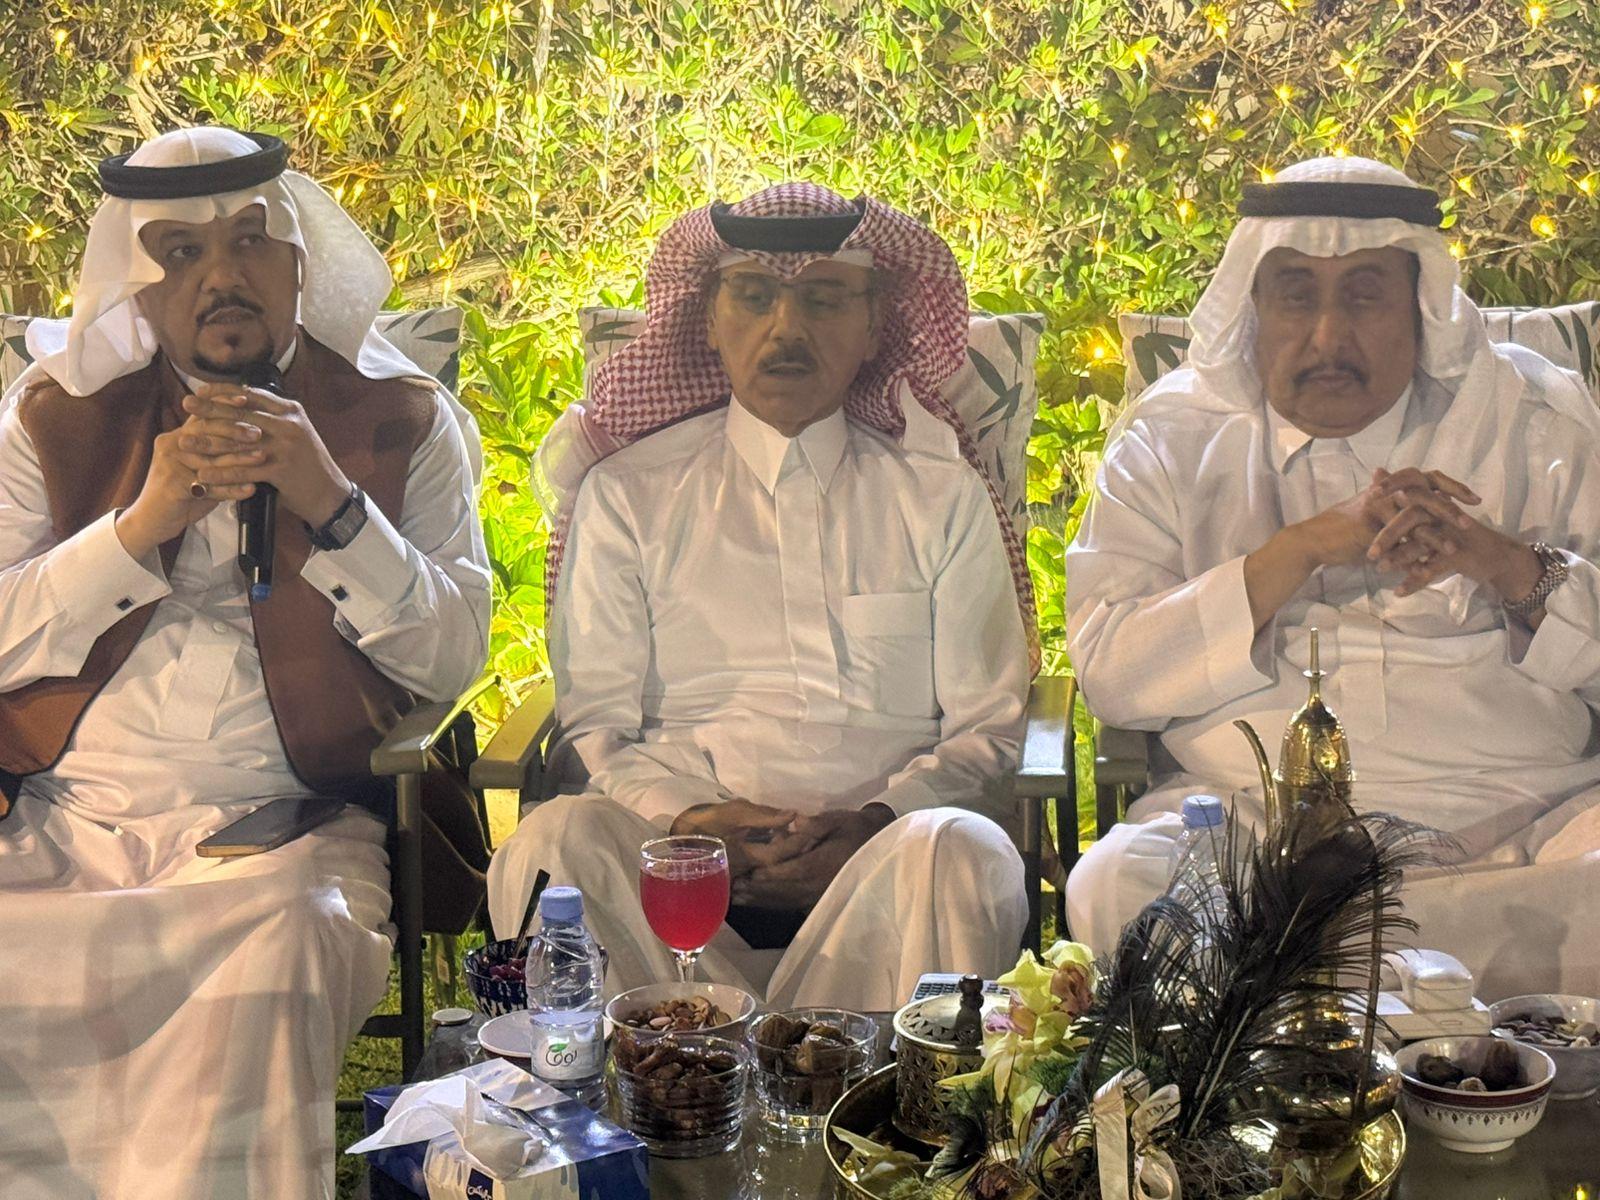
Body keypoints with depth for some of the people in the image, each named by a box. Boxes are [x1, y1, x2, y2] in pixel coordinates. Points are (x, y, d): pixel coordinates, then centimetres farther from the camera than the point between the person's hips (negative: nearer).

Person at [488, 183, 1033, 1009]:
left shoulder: (941, 497, 16)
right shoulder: (626, 496, 14)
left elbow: (987, 726, 11)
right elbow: (595, 726, 9)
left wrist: (877, 820, -10)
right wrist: (686, 817, -13)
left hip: (879, 860, 0)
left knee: (961, 852, -34)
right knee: (555, 842, -32)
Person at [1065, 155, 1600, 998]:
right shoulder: (1171, 442, 11)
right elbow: (1108, 671, -3)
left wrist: (1510, 567, -11)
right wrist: (1306, 547, -11)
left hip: (1511, 822, 1)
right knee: (1116, 888, -32)